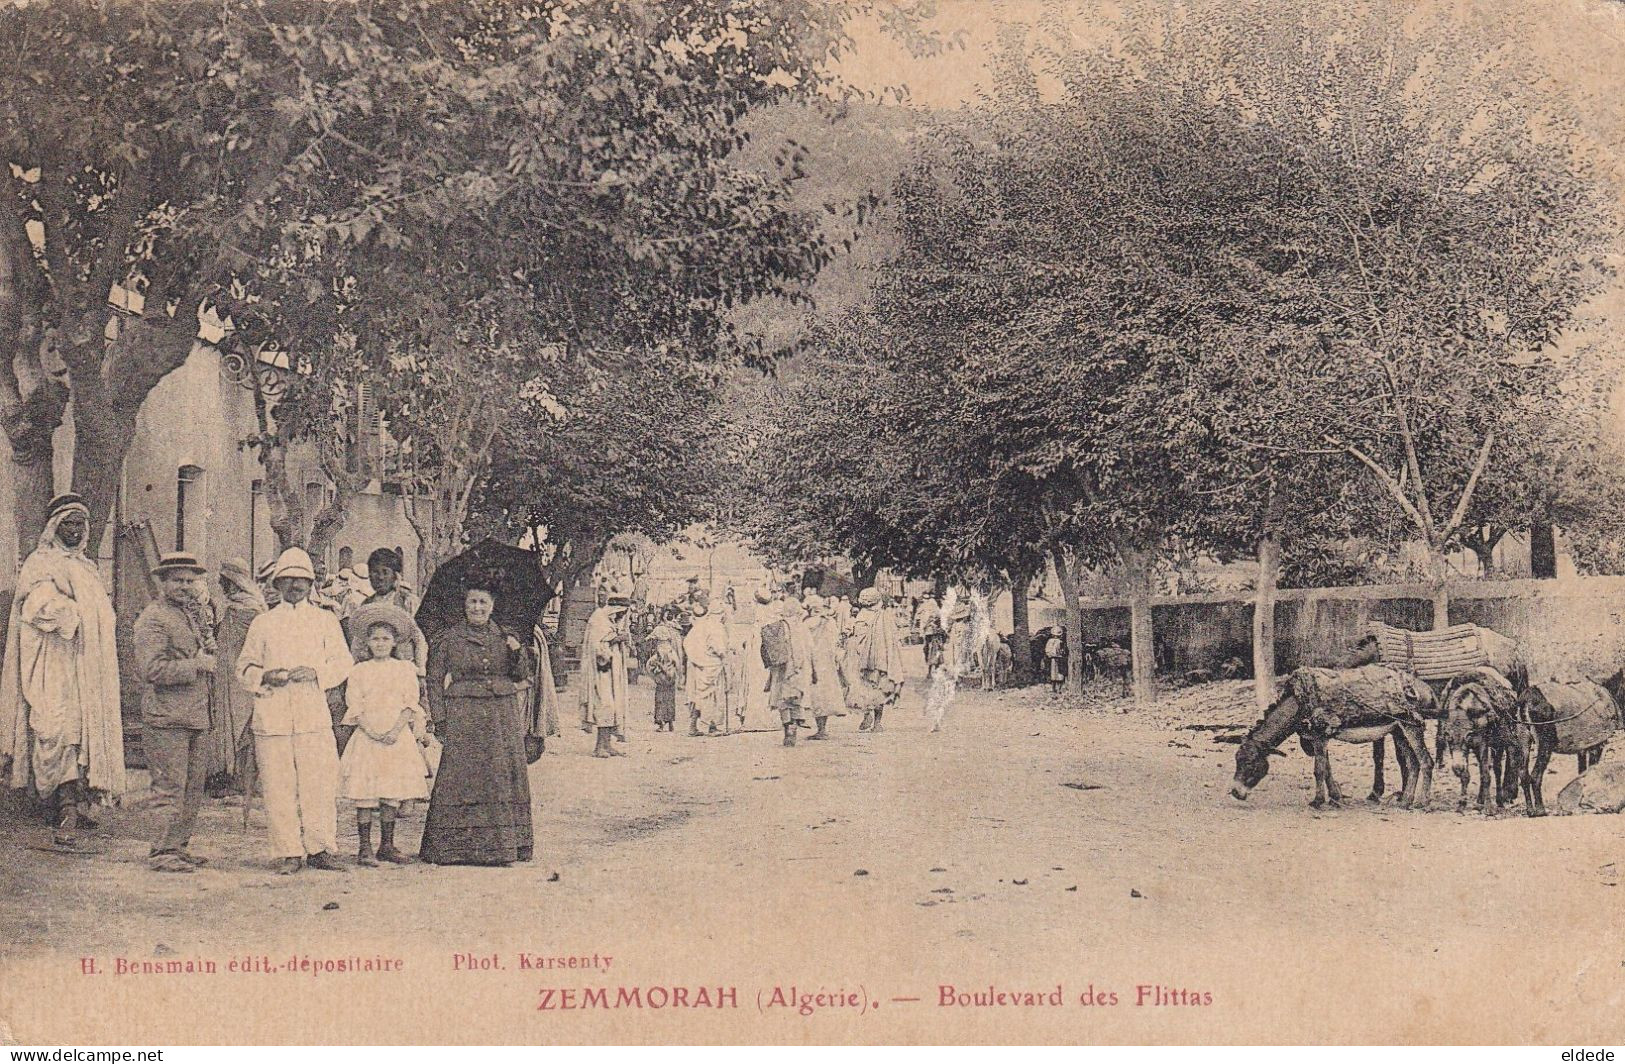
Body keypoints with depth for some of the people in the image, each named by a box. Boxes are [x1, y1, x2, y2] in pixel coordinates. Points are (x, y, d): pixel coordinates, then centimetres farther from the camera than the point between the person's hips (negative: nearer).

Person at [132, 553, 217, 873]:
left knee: (194, 787, 12)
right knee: (170, 788, -6)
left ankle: (178, 846, 21)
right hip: (166, 718, -9)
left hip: (196, 718, 9)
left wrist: (207, 662, 15)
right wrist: (196, 666, -15)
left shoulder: (189, 615, 20)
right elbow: (152, 668, -20)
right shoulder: (152, 619, -9)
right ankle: (162, 852, 1)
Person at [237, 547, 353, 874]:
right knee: (278, 786, -3)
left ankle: (320, 849, 3)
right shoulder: (263, 623, 16)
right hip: (272, 715, 0)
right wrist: (265, 676, -5)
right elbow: (244, 668, 16)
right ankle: (288, 853, 3)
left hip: (314, 714, 0)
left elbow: (343, 662, 9)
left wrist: (315, 672, -9)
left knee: (321, 783, -6)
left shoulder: (325, 620, 15)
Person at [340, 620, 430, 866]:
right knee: (365, 794, -6)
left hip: (398, 737, 1)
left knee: (393, 794, 3)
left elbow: (410, 705, 2)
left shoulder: (405, 669, 9)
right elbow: (355, 708, 0)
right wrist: (372, 731, -14)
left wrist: (396, 730, -12)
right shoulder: (359, 671, 6)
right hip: (367, 737, -1)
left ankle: (387, 845, 12)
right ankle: (364, 848, -2)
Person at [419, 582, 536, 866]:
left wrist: (518, 652, -7)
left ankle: (501, 845, 11)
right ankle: (456, 848, 0)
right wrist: (440, 721, -4)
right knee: (461, 780, -5)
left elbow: (523, 677, 12)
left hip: (503, 715, 3)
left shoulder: (506, 637, 10)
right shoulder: (449, 638, 1)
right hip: (463, 715, -3)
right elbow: (435, 680, 2)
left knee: (502, 776, 3)